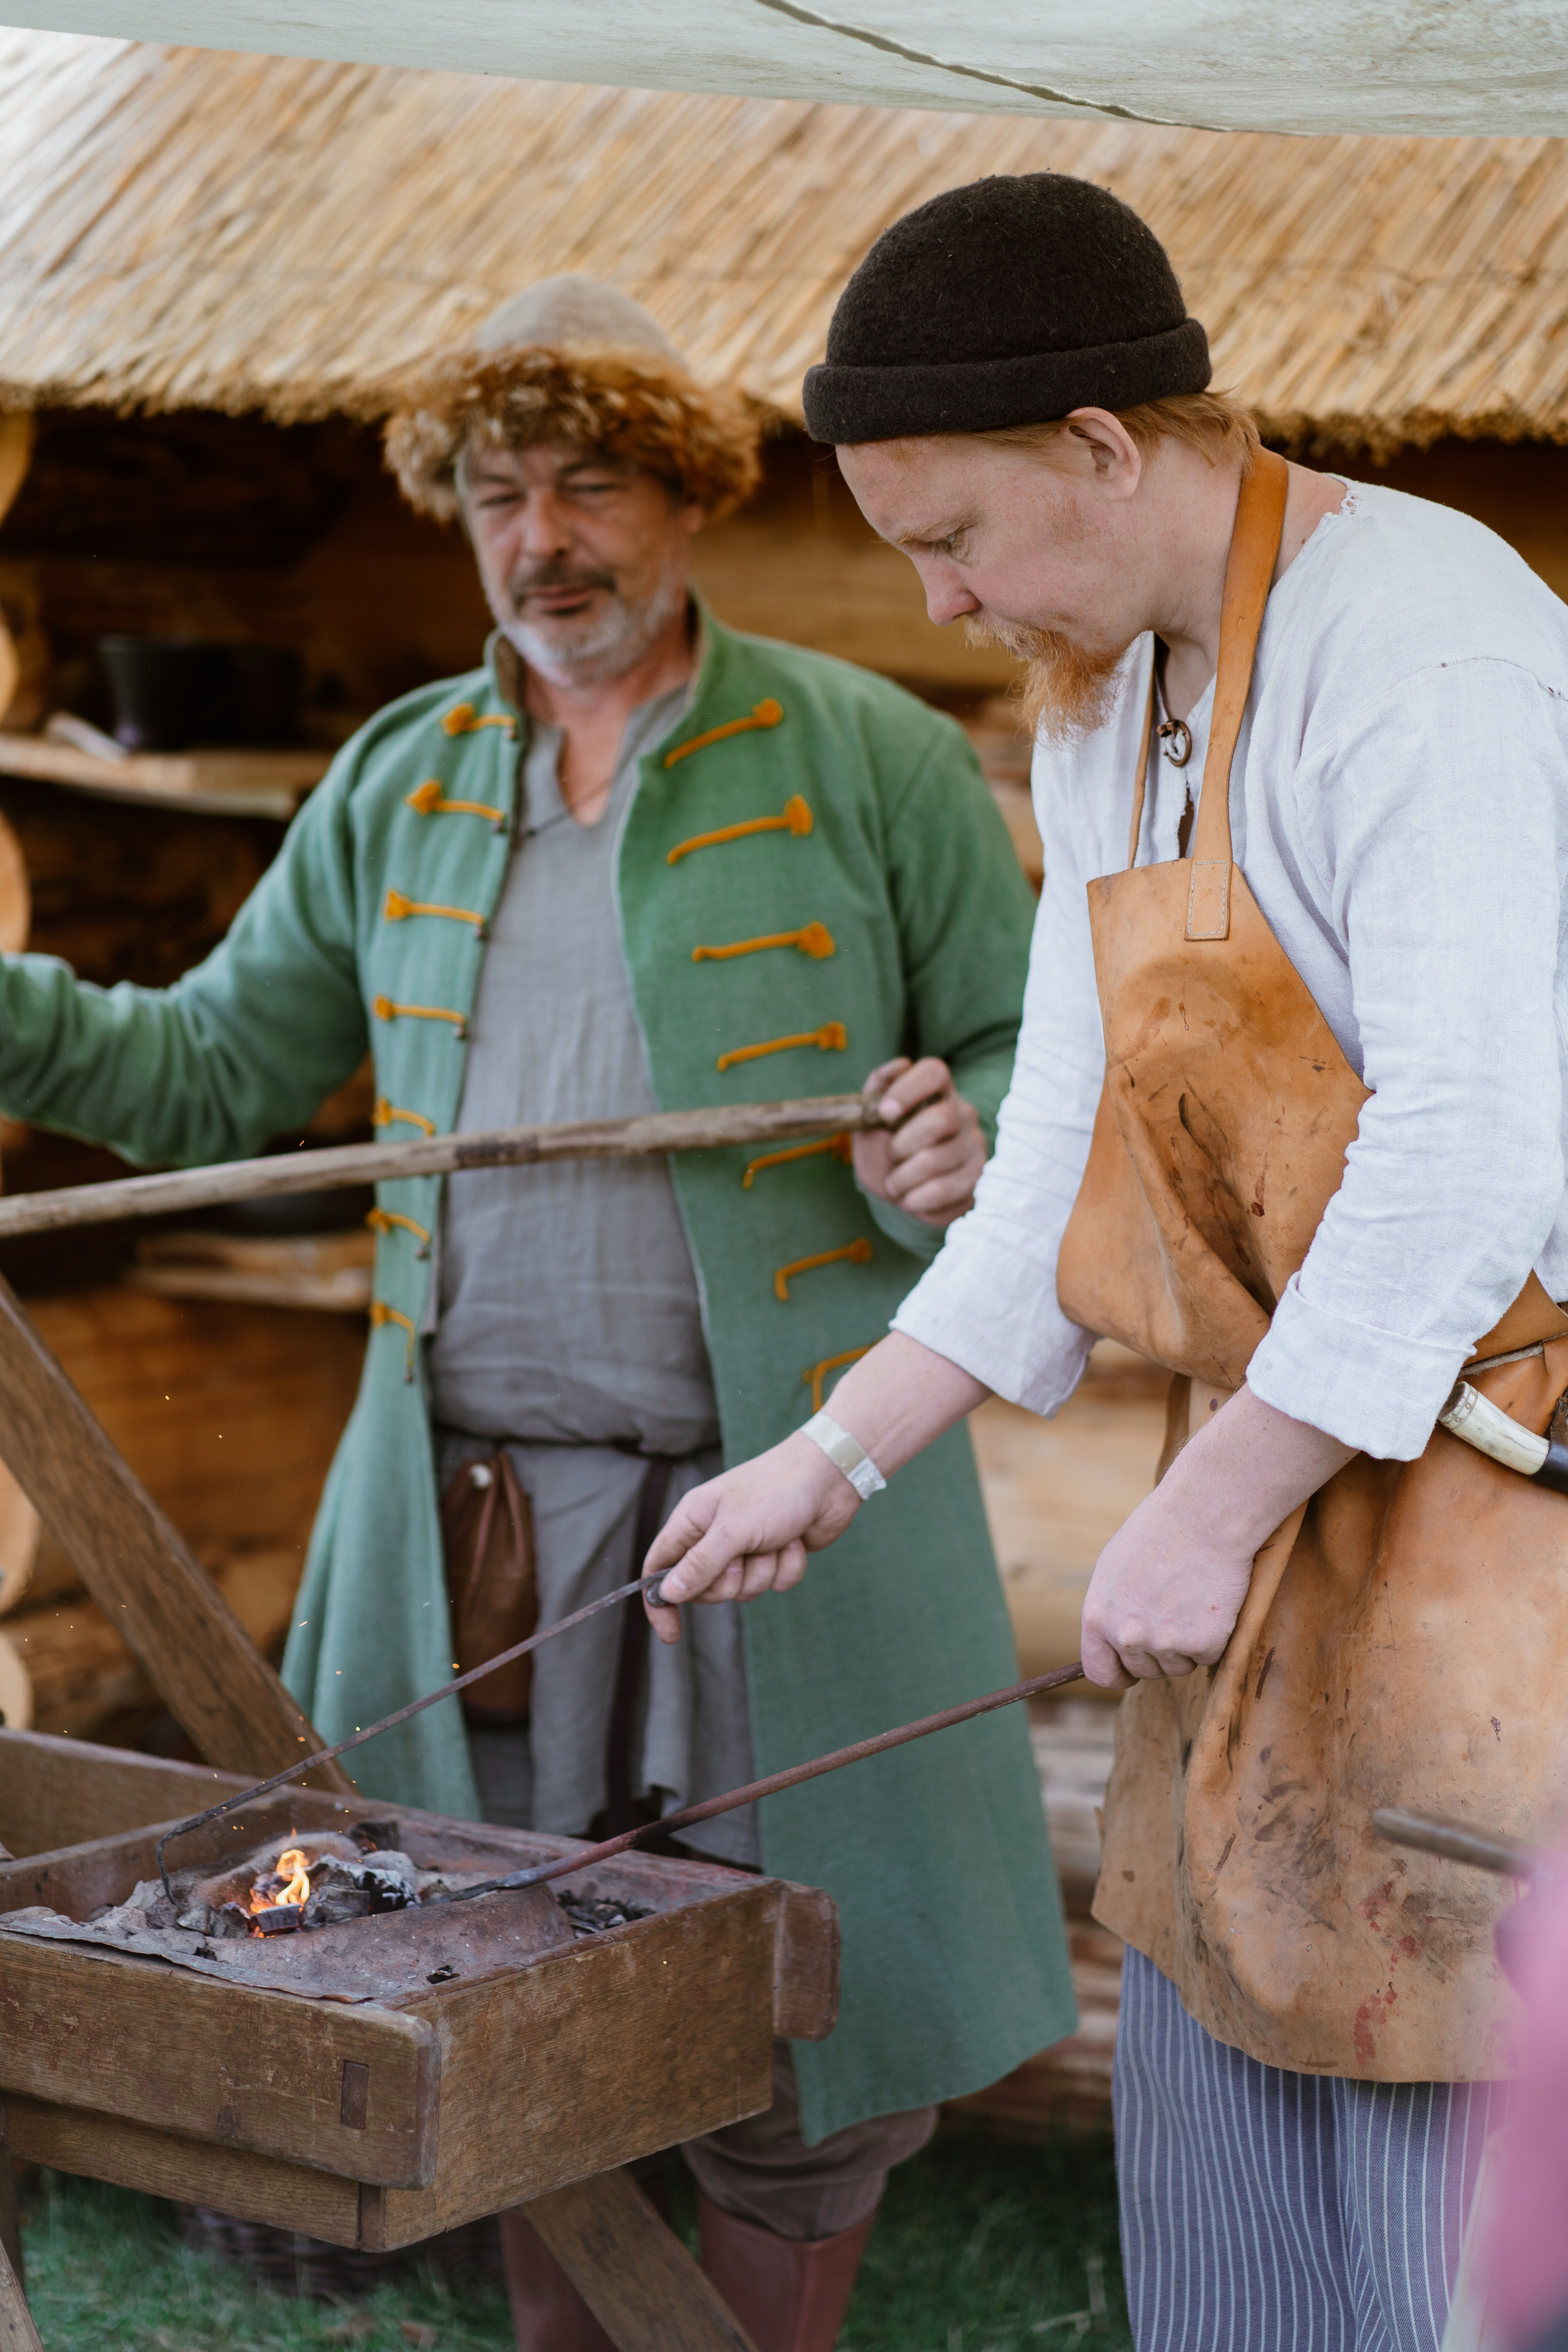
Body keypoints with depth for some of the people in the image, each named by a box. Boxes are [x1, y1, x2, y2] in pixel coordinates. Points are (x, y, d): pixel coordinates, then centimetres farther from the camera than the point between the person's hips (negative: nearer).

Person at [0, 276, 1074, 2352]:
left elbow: (1033, 1060, 5)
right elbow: (214, 1071, 14)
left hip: (782, 1486, -3)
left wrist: (964, 1149, -17)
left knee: (807, 2033, 4)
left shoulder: (869, 760, 0)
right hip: (470, 1497, 3)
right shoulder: (400, 782, 12)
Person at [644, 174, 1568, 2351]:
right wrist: (833, 1461, 14)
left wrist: (1211, 1510, -20)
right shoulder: (1101, 712, 13)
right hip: (1287, 1510, 9)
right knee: (1220, 2086, 15)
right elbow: (1067, 1163, 17)